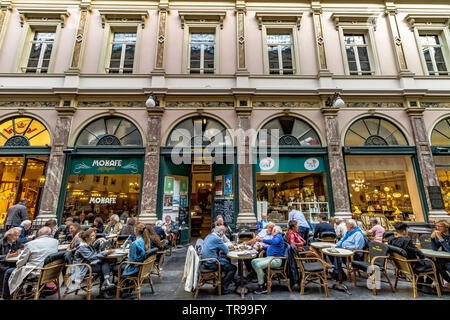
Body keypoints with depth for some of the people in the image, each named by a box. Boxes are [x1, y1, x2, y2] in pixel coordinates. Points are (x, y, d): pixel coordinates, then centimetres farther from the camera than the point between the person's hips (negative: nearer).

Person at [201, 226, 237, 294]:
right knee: (233, 268, 0)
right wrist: (226, 247, 9)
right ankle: (223, 288, 5)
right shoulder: (217, 239, -19)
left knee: (228, 261, 22)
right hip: (212, 263, -10)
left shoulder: (208, 236, 10)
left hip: (206, 261, 10)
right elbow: (226, 251, -11)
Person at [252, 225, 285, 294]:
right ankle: (263, 278, -6)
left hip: (276, 260, -10)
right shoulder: (275, 237, 24)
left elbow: (274, 242, -30)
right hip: (269, 258, 10)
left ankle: (262, 287, -16)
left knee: (258, 265, -27)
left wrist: (262, 240, -33)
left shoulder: (278, 236, -5)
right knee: (253, 261, -3)